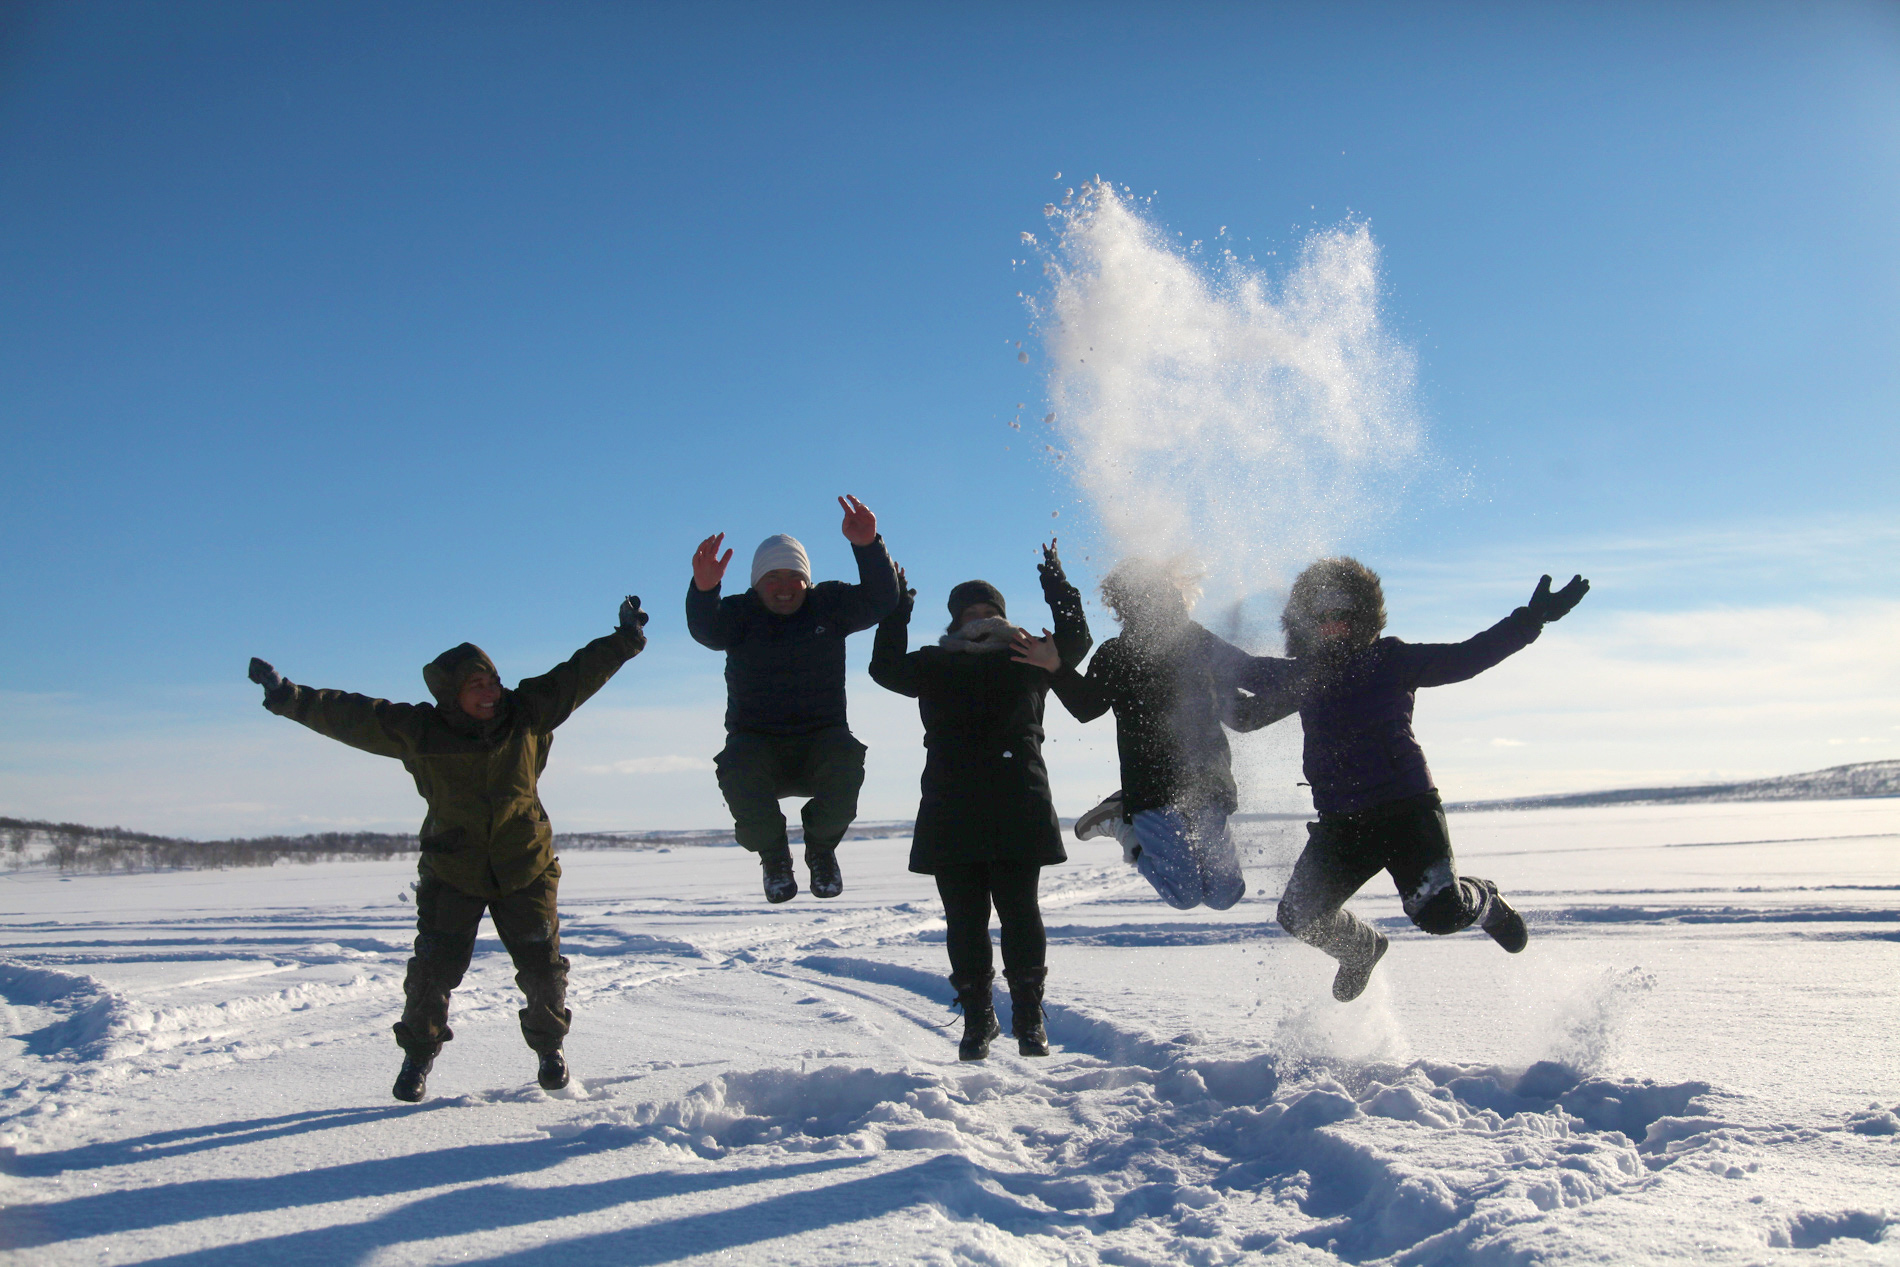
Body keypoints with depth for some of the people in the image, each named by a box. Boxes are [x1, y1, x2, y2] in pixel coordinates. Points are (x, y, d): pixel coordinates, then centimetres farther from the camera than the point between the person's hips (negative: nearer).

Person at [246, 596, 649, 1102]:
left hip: (525, 869, 1)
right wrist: (288, 697, -15)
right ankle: (419, 1054, 22)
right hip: (452, 873, -1)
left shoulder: (528, 712, -9)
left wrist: (626, 639, -4)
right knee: (433, 969, -3)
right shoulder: (418, 732, -11)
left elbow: (579, 673, -3)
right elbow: (347, 715, -10)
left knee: (543, 967, 1)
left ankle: (549, 1046, 28)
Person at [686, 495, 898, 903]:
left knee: (845, 759, -33)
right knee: (737, 770, -33)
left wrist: (868, 546, -34)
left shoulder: (829, 603, 2)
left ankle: (822, 846, -1)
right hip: (756, 742, 0)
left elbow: (880, 601, -16)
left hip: (821, 739, 0)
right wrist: (703, 589, -48)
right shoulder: (740, 612, -2)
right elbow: (706, 629, -24)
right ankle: (773, 854, -2)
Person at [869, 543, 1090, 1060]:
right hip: (951, 814, 1)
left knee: (1019, 912, -1)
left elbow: (1074, 642, 8)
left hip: (1017, 809, -1)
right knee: (964, 920, 2)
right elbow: (886, 668, 2)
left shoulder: (1027, 659, 14)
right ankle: (977, 1019, 13)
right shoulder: (936, 665, 14)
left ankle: (1029, 1016, 12)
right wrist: (897, 608, 0)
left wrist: (1057, 587, 10)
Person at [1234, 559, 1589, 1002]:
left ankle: (1485, 902, 23)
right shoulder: (1299, 675, 9)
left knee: (1439, 912, -17)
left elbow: (1469, 657, -4)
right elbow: (1245, 672, 23)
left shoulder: (1390, 661, -1)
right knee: (1300, 916, -3)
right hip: (1341, 822, 4)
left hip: (1405, 807, -4)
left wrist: (1532, 618, -10)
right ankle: (1361, 948, 32)